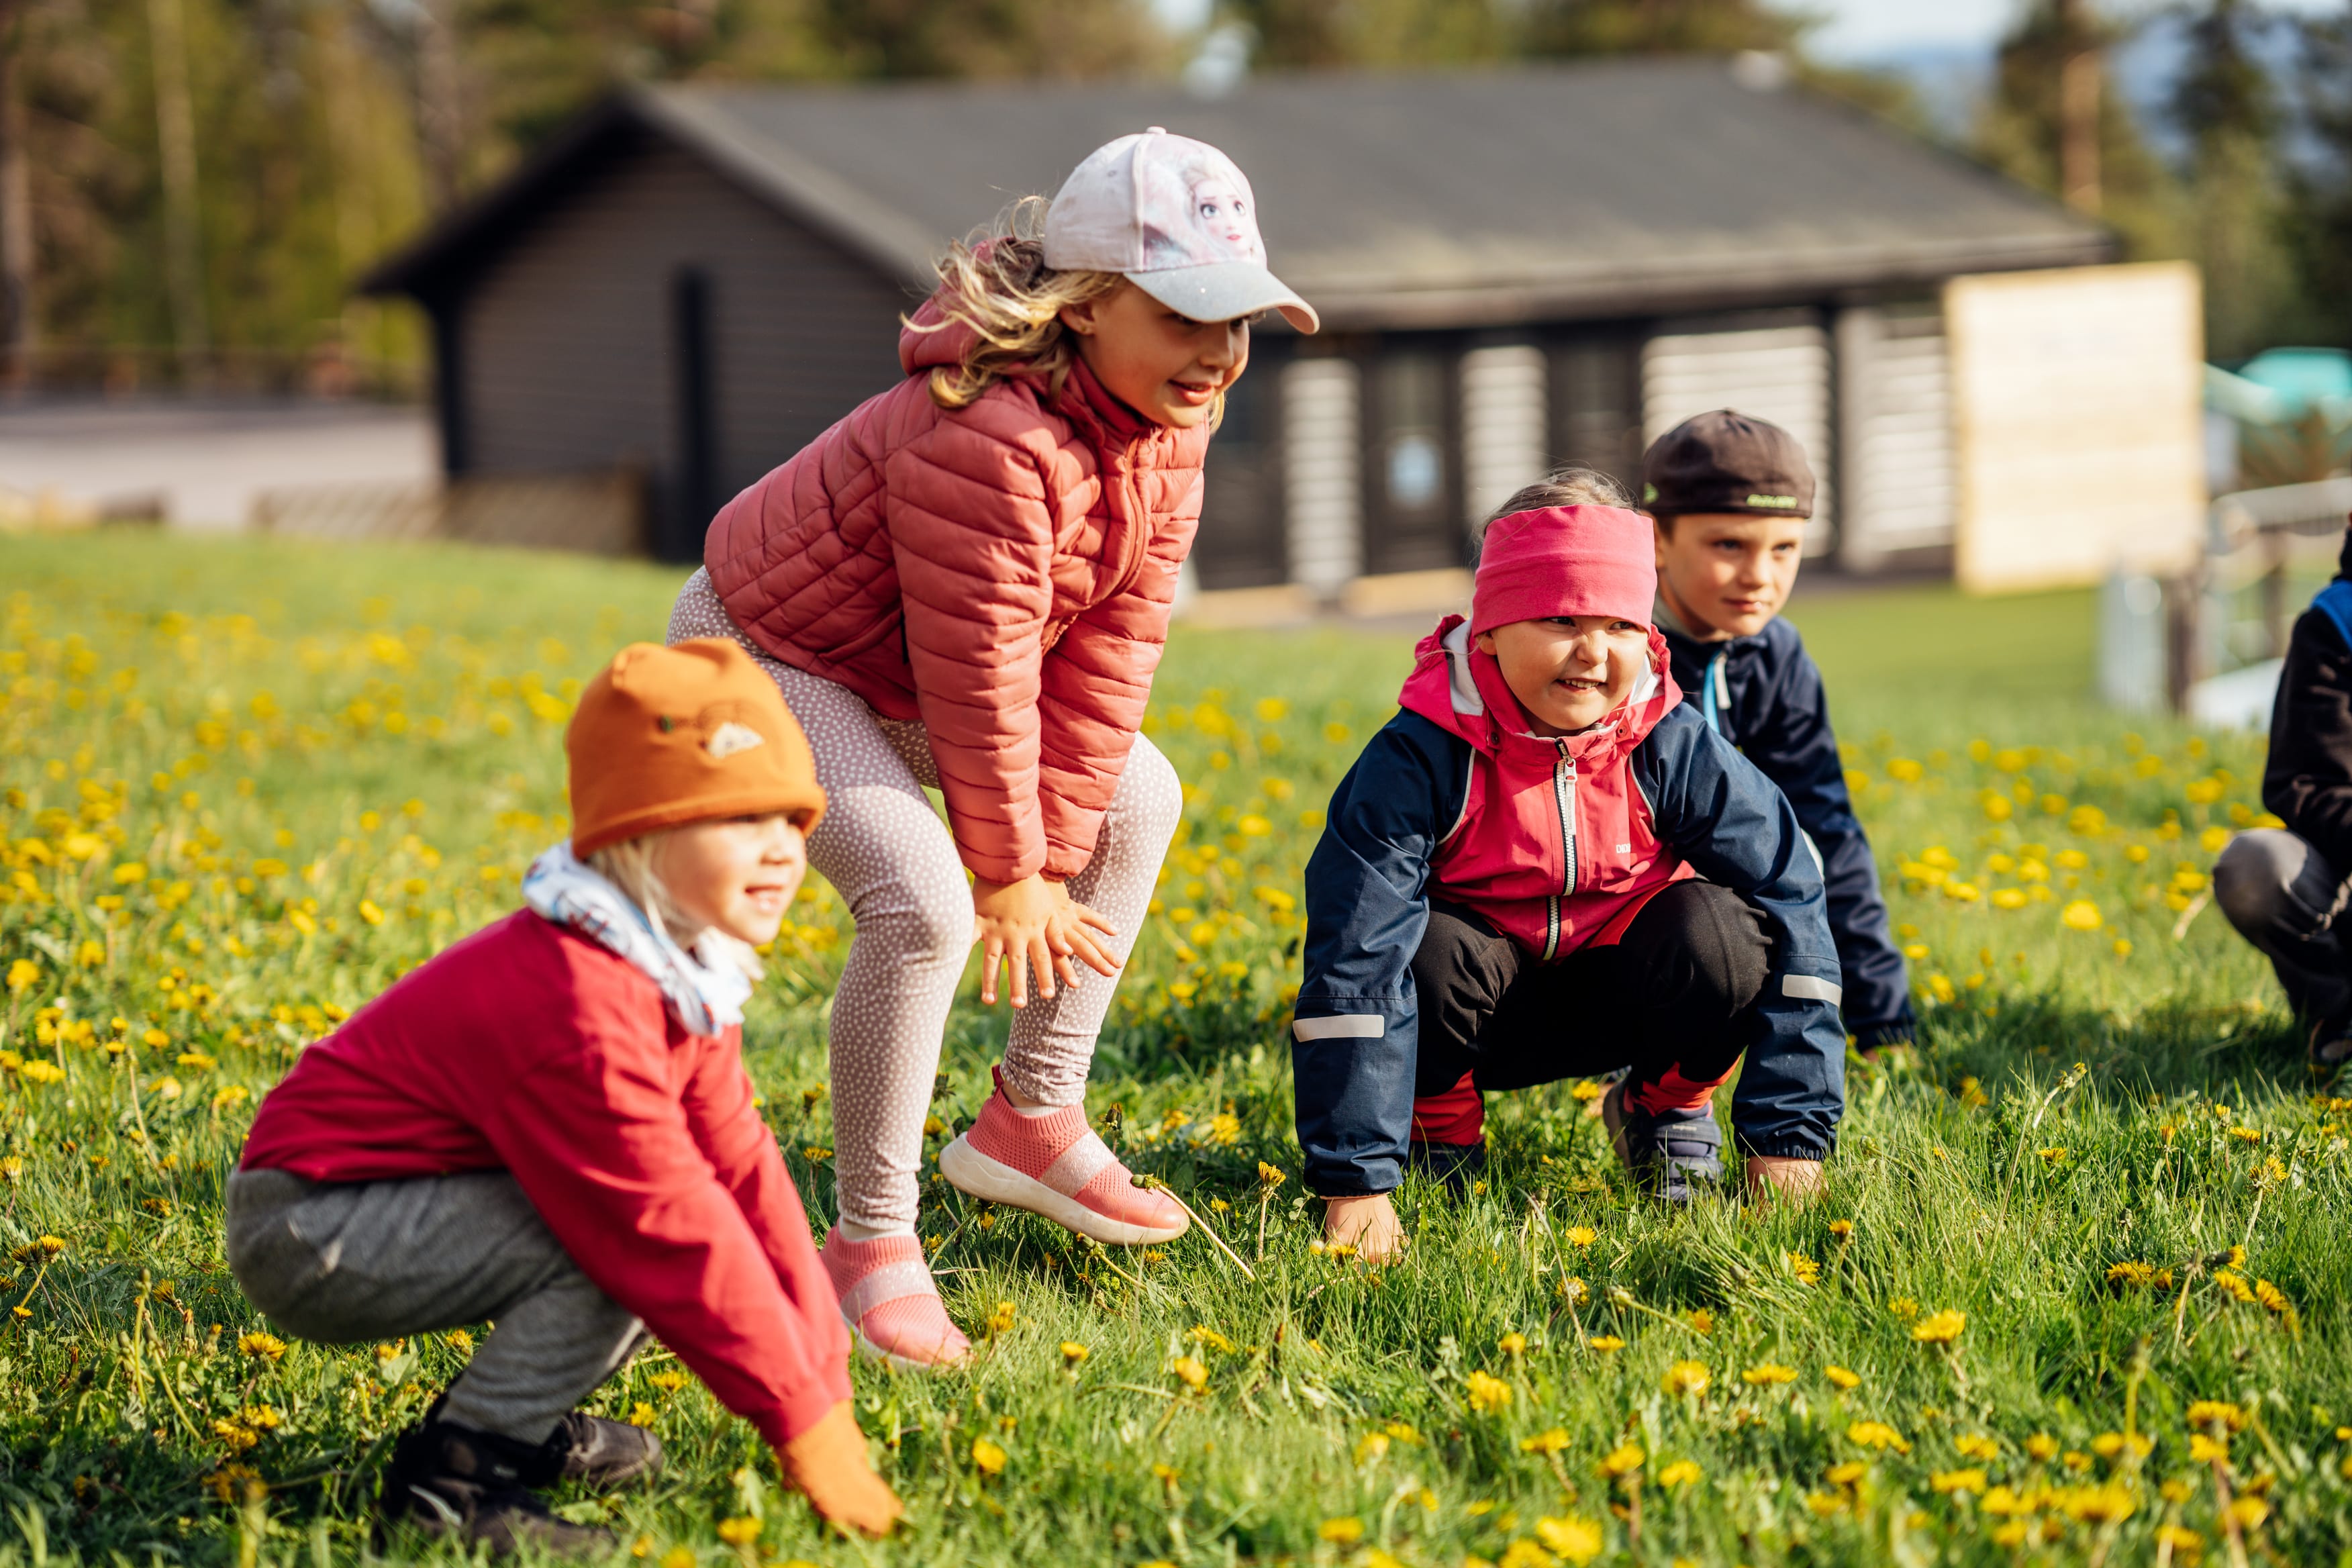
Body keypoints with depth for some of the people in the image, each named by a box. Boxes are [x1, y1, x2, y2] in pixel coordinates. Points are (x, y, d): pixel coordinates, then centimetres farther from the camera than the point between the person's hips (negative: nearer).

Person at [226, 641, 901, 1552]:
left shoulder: (686, 975, 2)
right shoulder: (577, 1006, -29)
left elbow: (739, 1170, 0)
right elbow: (673, 1232, -28)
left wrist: (826, 1385, -4)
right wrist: (803, 1426, -21)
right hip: (306, 1235, -10)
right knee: (624, 1244, -25)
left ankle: (508, 1415, 13)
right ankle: (450, 1478, -15)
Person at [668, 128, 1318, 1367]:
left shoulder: (1165, 430, -8)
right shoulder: (987, 439, -37)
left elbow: (1110, 651, -8)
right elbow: (978, 683, -29)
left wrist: (1051, 855, -9)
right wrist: (1008, 872, -17)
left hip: (897, 677, 10)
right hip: (763, 656, -10)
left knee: (1138, 797, 12)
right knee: (923, 901, -28)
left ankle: (1033, 1121, 21)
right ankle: (871, 1243, -14)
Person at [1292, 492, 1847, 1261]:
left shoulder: (1674, 748, -18)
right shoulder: (1419, 759, -25)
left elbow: (1792, 898, -19)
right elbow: (1353, 964, -30)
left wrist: (1790, 1133, -25)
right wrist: (1356, 1178, -36)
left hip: (1620, 995, 2)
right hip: (1485, 1005, -2)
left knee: (1716, 930, -28)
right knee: (1433, 951, -35)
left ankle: (1667, 1110, 3)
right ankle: (1440, 1133, -2)